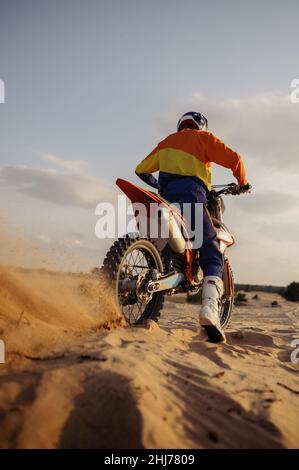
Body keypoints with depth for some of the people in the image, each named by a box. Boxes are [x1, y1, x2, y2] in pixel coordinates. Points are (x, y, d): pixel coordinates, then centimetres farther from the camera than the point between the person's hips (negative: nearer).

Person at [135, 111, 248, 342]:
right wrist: (242, 182, 19)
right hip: (191, 195, -5)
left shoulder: (166, 142, 31)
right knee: (212, 256, -9)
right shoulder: (203, 137, 15)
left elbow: (141, 170, 32)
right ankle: (210, 308, -29)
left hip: (166, 199, 5)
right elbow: (233, 158, 3)